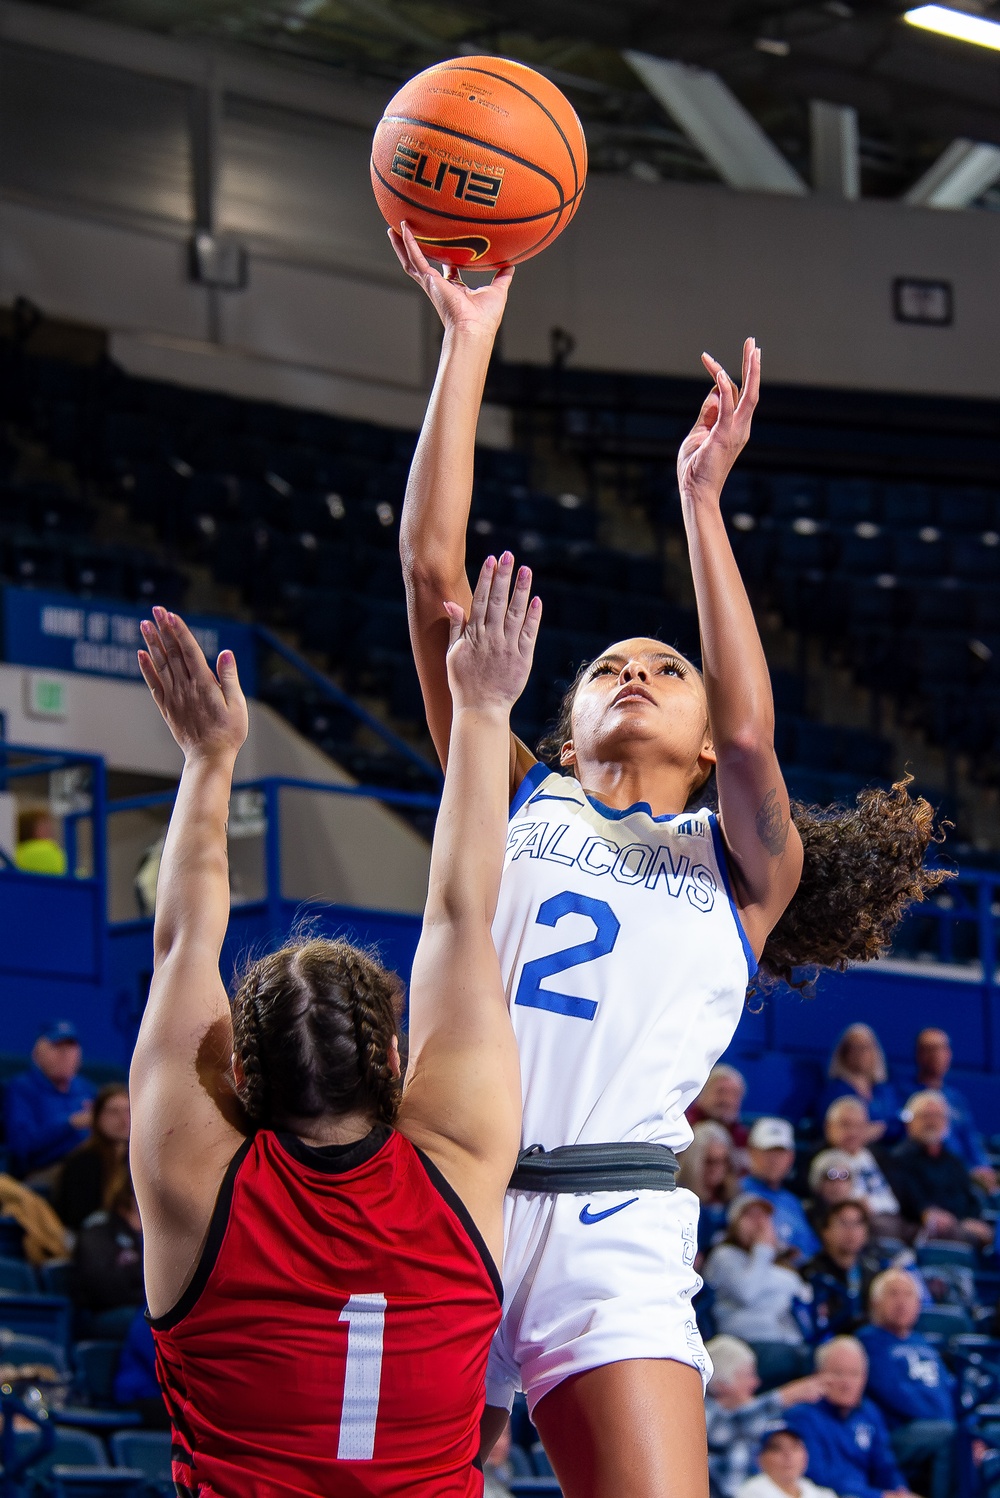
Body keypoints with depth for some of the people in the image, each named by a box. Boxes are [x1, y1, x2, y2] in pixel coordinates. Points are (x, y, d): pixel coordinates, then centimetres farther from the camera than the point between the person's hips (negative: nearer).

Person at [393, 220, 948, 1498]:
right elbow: (433, 576, 13)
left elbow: (751, 740, -5)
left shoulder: (739, 863, 18)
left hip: (614, 1232, -2)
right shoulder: (517, 801, 21)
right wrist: (467, 339, 10)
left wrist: (703, 499, -4)